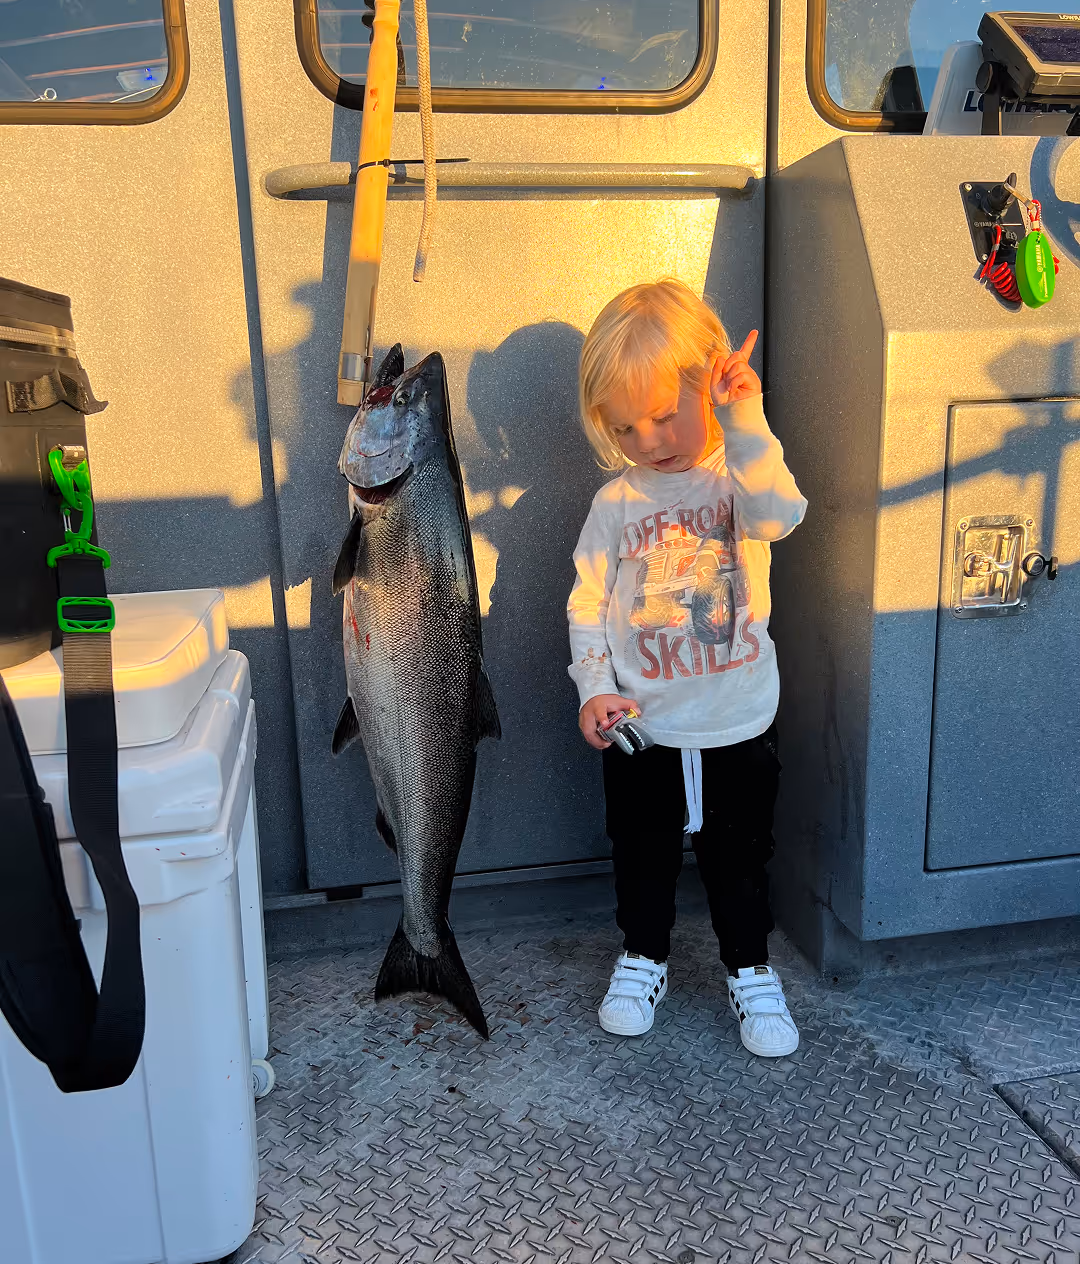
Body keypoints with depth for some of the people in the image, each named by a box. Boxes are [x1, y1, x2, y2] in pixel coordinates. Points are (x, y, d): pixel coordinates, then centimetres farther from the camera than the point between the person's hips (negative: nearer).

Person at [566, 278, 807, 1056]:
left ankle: (751, 971, 38)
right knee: (642, 854, 19)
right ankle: (643, 959, 42)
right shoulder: (617, 503, -3)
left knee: (740, 858, 16)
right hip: (641, 729, 2)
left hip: (738, 725, -1)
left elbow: (779, 516, -30)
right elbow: (589, 605, -1)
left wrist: (744, 423, -37)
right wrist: (596, 687, -12)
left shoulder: (741, 474, -7)